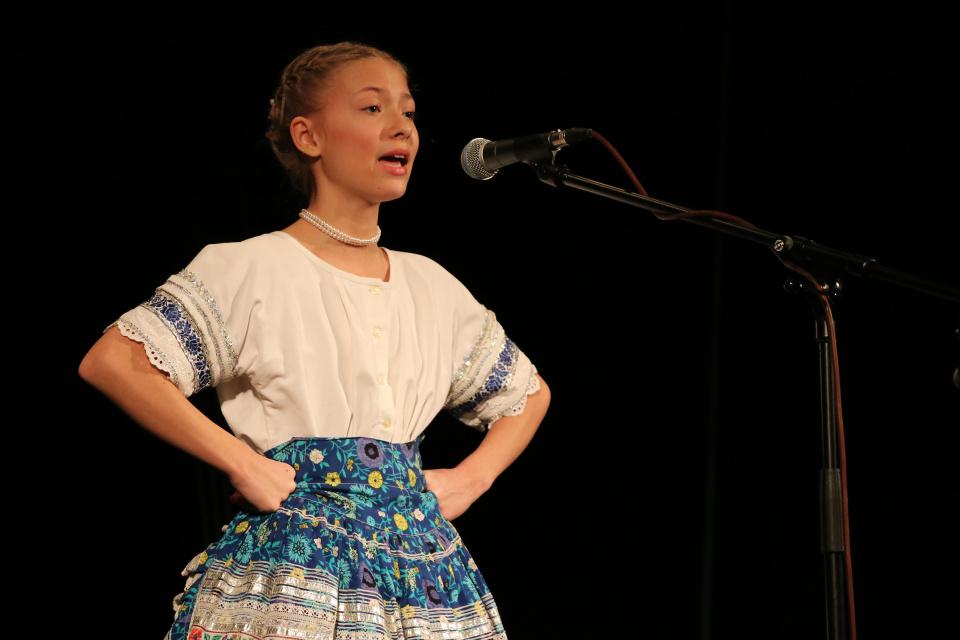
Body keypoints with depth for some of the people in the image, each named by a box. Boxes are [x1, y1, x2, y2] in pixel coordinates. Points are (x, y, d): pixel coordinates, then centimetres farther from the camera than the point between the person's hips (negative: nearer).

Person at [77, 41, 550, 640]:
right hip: (294, 565, -5)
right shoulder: (250, 270, -2)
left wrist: (470, 479, 10)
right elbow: (111, 361, -13)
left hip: (424, 573, 5)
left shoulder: (431, 285, 14)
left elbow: (531, 393, 27)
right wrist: (241, 462, -16)